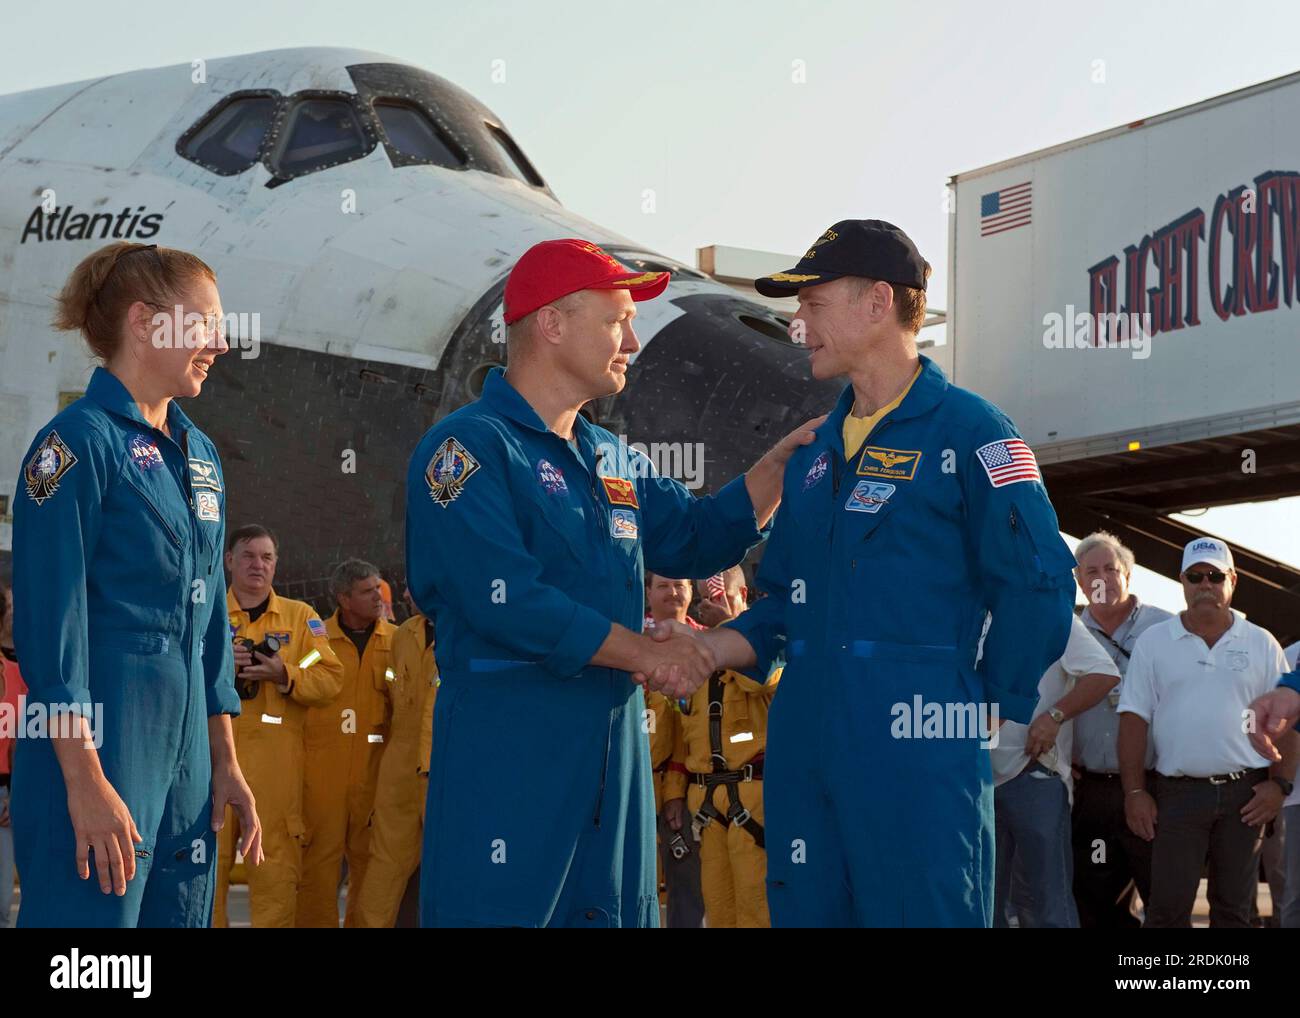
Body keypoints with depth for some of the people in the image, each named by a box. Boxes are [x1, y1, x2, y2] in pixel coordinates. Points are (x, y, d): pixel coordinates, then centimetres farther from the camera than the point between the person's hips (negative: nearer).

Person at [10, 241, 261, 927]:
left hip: (184, 746, 8)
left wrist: (225, 762, 15)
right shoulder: (80, 441, -9)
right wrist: (87, 784, -19)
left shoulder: (198, 453, 14)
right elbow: (50, 623, -15)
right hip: (99, 743, -8)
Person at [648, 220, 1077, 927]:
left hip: (920, 756, -7)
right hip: (805, 750, 7)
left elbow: (1038, 582, -10)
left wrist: (987, 705, -5)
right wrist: (708, 648, 5)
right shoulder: (815, 451, 19)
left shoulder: (966, 430, -4)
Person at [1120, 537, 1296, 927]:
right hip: (1178, 793, -1)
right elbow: (1134, 719, 2)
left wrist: (1279, 783, -3)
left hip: (1245, 794, 1)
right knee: (1167, 909, -4)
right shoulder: (1153, 642, 5)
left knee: (1235, 909, 7)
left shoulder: (1261, 644, 7)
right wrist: (1135, 792, -4)